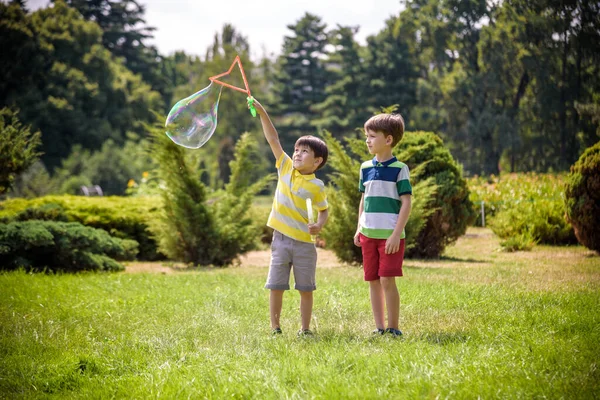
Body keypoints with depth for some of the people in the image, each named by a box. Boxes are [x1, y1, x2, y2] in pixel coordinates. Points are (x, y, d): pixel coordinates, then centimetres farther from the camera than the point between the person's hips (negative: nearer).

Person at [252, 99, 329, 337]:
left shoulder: (316, 186, -6)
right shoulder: (285, 168, 3)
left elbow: (323, 211, 2)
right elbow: (273, 139, -1)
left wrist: (319, 225, -19)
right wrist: (262, 113, -6)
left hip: (304, 242, -2)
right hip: (281, 239, 2)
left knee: (306, 289, 4)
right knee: (276, 286, 3)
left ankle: (305, 330, 13)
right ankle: (275, 329, 10)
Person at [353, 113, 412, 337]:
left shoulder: (399, 169, -6)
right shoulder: (366, 168, 10)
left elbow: (406, 203, -9)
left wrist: (396, 234, -15)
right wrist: (359, 229, 11)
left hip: (390, 235, -5)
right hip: (369, 234, 5)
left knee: (387, 280, -9)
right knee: (373, 281, 7)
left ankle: (393, 328, 1)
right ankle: (379, 327, 15)